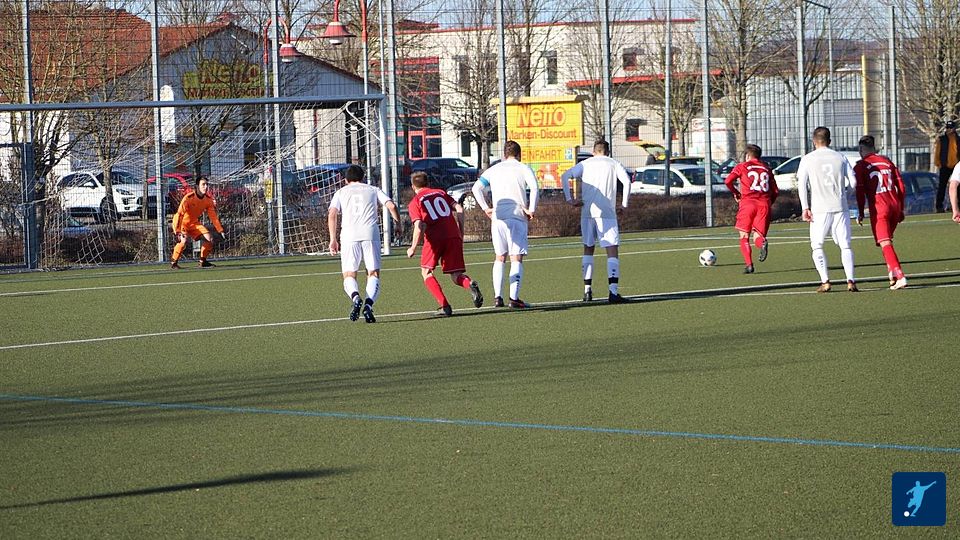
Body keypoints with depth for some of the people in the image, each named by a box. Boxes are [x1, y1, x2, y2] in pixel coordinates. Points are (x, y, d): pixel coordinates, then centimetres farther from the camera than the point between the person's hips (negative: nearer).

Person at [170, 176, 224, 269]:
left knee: (209, 238, -8)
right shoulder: (188, 198, -28)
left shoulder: (208, 200, -9)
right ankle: (173, 263, -13)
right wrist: (177, 232, -40)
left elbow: (213, 217, -1)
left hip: (194, 223, 6)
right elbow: (179, 214, -32)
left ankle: (203, 261, 10)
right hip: (182, 222, -6)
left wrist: (220, 230, -5)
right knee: (183, 240, -31)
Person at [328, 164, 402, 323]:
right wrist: (399, 224, 21)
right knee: (373, 274, 5)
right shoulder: (373, 190, 21)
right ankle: (369, 304, -21)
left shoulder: (341, 192, 19)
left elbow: (332, 214, 3)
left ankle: (355, 297, -25)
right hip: (370, 232, 0)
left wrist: (333, 239, 3)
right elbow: (391, 206, 7)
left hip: (349, 234, 0)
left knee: (349, 275, 7)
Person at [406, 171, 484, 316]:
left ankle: (444, 305, -3)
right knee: (456, 275, 8)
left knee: (426, 272, 13)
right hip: (453, 236, 4)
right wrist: (461, 233, 16)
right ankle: (470, 285, -27)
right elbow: (459, 209, 9)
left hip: (434, 238, -3)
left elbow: (419, 227, -6)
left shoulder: (414, 203, 9)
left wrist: (413, 248, 3)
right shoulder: (441, 193, 21)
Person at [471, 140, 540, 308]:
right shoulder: (524, 169, 3)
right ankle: (514, 298, -7)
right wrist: (531, 209, -7)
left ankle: (498, 297, 5)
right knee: (517, 259, 0)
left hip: (497, 218, 3)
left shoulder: (493, 170, 13)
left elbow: (477, 187, 3)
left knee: (499, 258, 13)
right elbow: (534, 189, -14)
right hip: (518, 218, -3)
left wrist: (485, 208, 5)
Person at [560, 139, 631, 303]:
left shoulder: (585, 164, 13)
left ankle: (587, 290, 13)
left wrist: (569, 199, 0)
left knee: (588, 249, 17)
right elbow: (626, 181, -10)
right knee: (612, 251, -5)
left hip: (587, 212, 3)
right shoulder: (613, 164, 6)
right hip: (606, 213, -3)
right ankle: (613, 292, -18)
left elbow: (564, 176, 0)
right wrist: (624, 203, -1)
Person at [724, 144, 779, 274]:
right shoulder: (766, 169, 19)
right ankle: (762, 243, -30)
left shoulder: (742, 167, 9)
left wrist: (735, 193, 10)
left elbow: (728, 181, -5)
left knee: (744, 236, 8)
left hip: (748, 203, -3)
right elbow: (775, 191, 14)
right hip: (764, 204, 3)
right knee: (758, 235, 6)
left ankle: (748, 264, -8)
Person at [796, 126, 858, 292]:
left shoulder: (807, 159, 2)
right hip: (840, 208, 2)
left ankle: (825, 281, -1)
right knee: (845, 245, 7)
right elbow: (853, 182, 7)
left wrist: (805, 208, -7)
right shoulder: (840, 158, 6)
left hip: (819, 210, -2)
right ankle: (850, 280, -7)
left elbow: (801, 184, -7)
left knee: (817, 246, 10)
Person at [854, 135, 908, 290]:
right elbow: (901, 186, 14)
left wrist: (860, 212, 4)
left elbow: (860, 191, -4)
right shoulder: (887, 162, 15)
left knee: (885, 243, -10)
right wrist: (901, 210, 20)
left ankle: (899, 277, -23)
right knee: (887, 241, 22)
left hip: (879, 208, -5)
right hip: (894, 205, 5)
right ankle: (892, 273, 20)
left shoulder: (860, 166, 1)